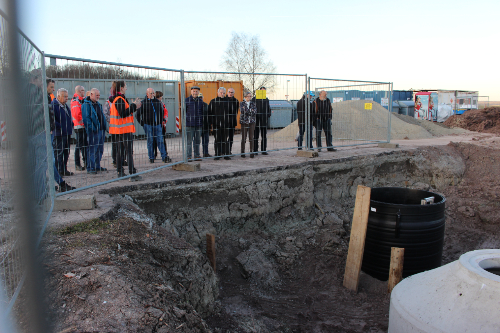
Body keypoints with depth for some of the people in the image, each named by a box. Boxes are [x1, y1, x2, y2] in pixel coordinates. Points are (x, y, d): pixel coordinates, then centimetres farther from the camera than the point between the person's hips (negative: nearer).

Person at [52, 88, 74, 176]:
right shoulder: (53, 105, -12)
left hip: (67, 133, 9)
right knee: (58, 153, -3)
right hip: (58, 134, -9)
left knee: (66, 152, 13)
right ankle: (59, 171, 2)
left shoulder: (65, 105, 16)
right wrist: (59, 127, -21)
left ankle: (64, 170, 22)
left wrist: (71, 124, 14)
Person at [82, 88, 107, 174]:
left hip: (101, 129, 9)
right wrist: (93, 128, -21)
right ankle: (90, 168, 1)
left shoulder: (98, 104, 17)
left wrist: (104, 126, 13)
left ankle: (97, 166, 22)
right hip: (93, 131, -9)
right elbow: (86, 118, -16)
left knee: (100, 149, 13)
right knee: (92, 149, -5)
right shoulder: (86, 104, -9)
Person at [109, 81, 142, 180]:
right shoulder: (120, 99, -15)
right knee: (129, 151, -8)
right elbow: (123, 114, -22)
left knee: (120, 150, 12)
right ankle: (133, 174, -8)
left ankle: (120, 172, 17)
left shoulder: (115, 99, 15)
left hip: (117, 129, 10)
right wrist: (134, 106, -15)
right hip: (125, 129, -10)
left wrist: (134, 105, 9)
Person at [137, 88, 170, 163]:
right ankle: (151, 158, 11)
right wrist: (142, 123, -4)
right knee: (150, 141, 3)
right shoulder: (143, 103, -4)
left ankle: (164, 157, 1)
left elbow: (162, 112, 21)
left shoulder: (158, 102, 8)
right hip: (148, 125, -3)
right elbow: (138, 114, -1)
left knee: (160, 141, 0)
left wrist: (161, 121, 14)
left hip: (157, 124, 3)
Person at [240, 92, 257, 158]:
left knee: (251, 138, -1)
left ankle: (252, 152, 4)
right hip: (244, 122, -1)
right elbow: (242, 111, -12)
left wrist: (246, 111, -11)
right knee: (243, 138, 1)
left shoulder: (253, 103, 9)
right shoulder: (242, 103, 5)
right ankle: (243, 152, 10)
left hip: (252, 122, 1)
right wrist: (251, 111, -11)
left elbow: (255, 112, -4)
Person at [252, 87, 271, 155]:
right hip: (256, 119, -3)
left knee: (264, 136, 5)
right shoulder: (254, 99, 2)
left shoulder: (266, 99, 14)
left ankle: (264, 150, 10)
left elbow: (269, 108, 19)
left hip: (264, 120, 3)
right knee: (255, 136, 2)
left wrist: (268, 115, 6)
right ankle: (255, 150, 7)